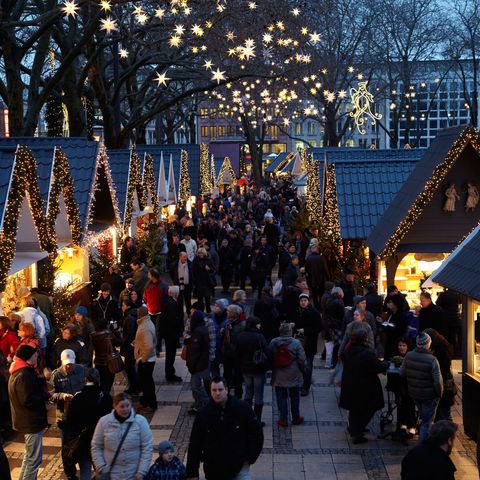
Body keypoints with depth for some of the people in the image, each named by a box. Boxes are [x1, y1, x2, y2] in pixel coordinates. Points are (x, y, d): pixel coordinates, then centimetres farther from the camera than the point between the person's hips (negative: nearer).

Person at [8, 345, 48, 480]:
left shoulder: (19, 372, 10)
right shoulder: (24, 375, -24)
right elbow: (28, 400, -27)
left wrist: (43, 380, -1)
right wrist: (46, 395, -15)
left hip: (28, 420, 11)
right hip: (31, 421, -11)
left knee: (29, 456, 23)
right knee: (34, 459, -4)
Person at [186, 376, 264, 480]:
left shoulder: (242, 408, -10)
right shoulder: (203, 414, -9)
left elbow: (257, 434, -1)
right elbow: (195, 444, -3)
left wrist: (249, 458, -4)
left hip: (239, 467, -1)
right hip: (214, 470, 1)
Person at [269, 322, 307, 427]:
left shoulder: (273, 343, -7)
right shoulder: (296, 343, -15)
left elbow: (270, 358, 3)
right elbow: (302, 360, -11)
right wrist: (303, 369, 7)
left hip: (278, 376, 1)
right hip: (294, 376, -1)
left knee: (281, 398, 10)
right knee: (294, 397, 14)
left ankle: (283, 419, 12)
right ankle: (296, 418, 24)